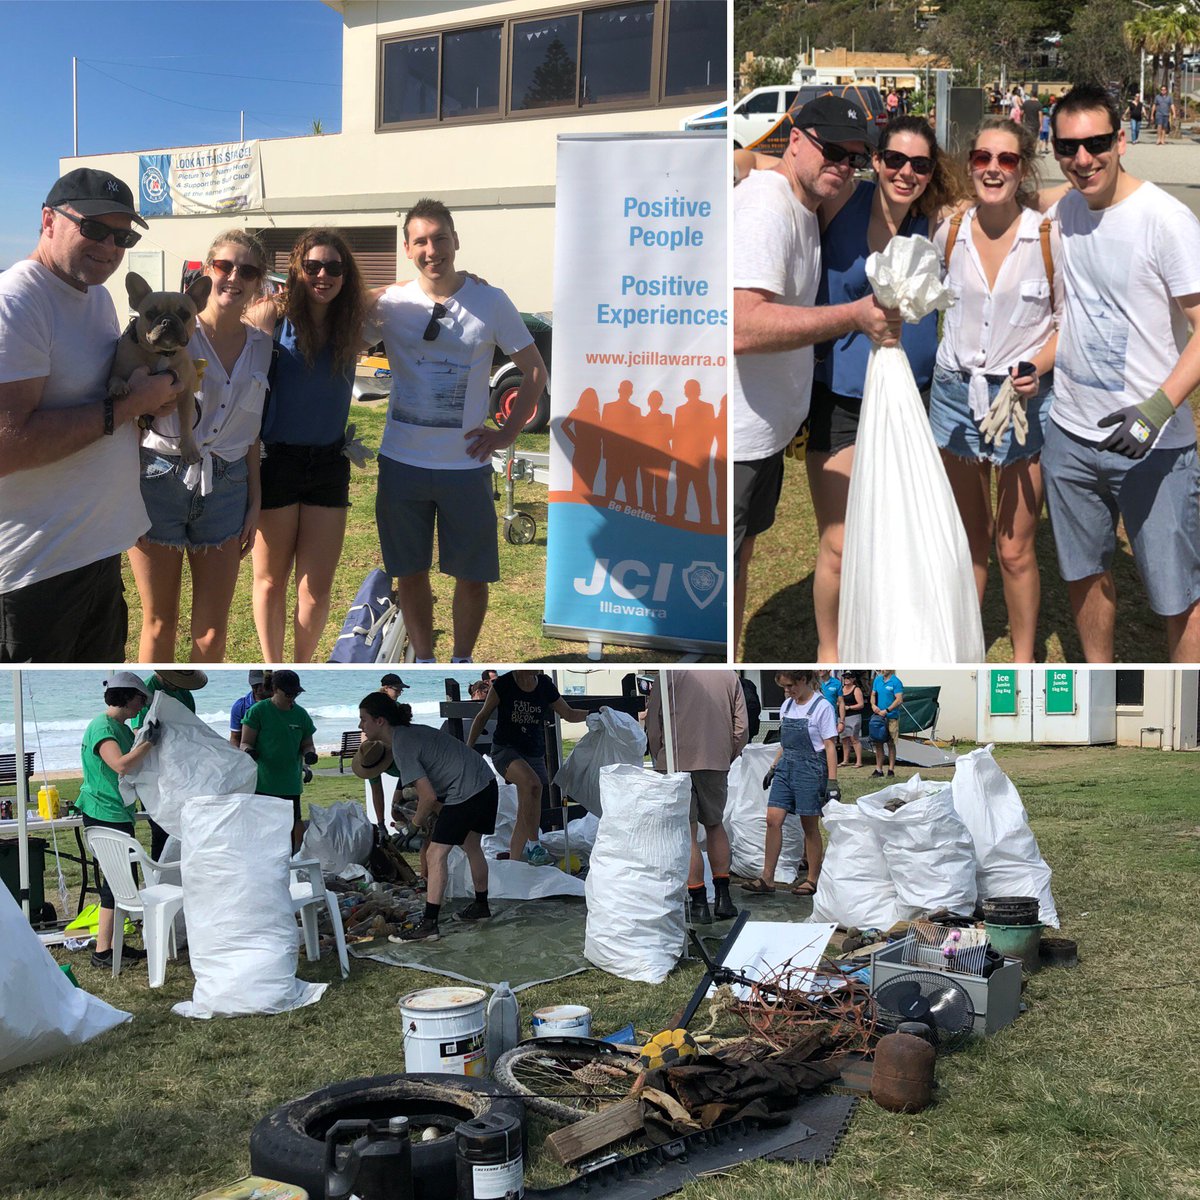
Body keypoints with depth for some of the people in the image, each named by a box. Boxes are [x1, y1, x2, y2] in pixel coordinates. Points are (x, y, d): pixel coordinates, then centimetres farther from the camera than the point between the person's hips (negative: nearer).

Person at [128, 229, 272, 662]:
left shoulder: (260, 345, 7)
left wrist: (254, 501, 13)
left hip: (225, 489, 4)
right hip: (160, 480, -3)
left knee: (212, 633, 5)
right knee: (160, 625, 7)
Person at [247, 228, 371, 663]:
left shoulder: (352, 325, 4)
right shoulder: (272, 314, -9)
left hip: (329, 463, 3)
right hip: (276, 460, -3)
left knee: (317, 587, 4)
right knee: (271, 579, 10)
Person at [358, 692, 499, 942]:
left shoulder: (402, 746, -16)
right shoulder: (413, 732, 13)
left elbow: (429, 796, -17)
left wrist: (418, 821, 1)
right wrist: (434, 814, 14)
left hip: (465, 793, -10)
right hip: (486, 783, 10)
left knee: (436, 854, -6)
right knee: (472, 846, 26)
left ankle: (429, 925, -6)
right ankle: (481, 906, 41)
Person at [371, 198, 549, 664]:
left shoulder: (491, 303, -4)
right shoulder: (391, 303, -1)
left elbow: (534, 370, 5)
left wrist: (508, 432, -3)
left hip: (465, 463, -1)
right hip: (401, 462, 1)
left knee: (472, 574, 5)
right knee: (410, 571, 10)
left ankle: (462, 661, 25)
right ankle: (423, 661, 26)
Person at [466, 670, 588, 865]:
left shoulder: (545, 686, 3)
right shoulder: (503, 684, -8)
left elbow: (569, 714, 14)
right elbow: (482, 717, 4)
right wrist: (468, 749, 4)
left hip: (534, 754, 5)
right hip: (505, 749, -5)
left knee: (525, 813, 6)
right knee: (533, 784, -33)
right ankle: (533, 845, -29)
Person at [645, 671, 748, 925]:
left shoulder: (671, 674, -2)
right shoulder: (730, 676, 6)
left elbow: (653, 727, -2)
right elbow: (742, 729, 4)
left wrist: (660, 761, 11)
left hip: (676, 763, -3)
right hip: (717, 765, 3)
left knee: (687, 834, 2)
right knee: (715, 826, 20)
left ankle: (699, 904, 3)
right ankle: (723, 897, 18)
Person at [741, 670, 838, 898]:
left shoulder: (822, 707, -11)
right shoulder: (787, 705, 9)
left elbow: (830, 746, -12)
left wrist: (832, 781, -16)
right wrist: (773, 768, 17)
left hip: (810, 769, -6)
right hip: (786, 767, 6)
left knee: (810, 827, 3)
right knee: (773, 820, -2)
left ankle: (812, 879, 16)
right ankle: (767, 879, 0)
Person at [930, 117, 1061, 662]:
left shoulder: (1049, 236, -10)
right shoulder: (951, 233, 0)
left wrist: (1036, 367, -18)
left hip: (1024, 400, -3)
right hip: (956, 393, 3)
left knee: (1014, 550, 1)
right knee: (968, 540, 15)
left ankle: (1023, 660, 20)